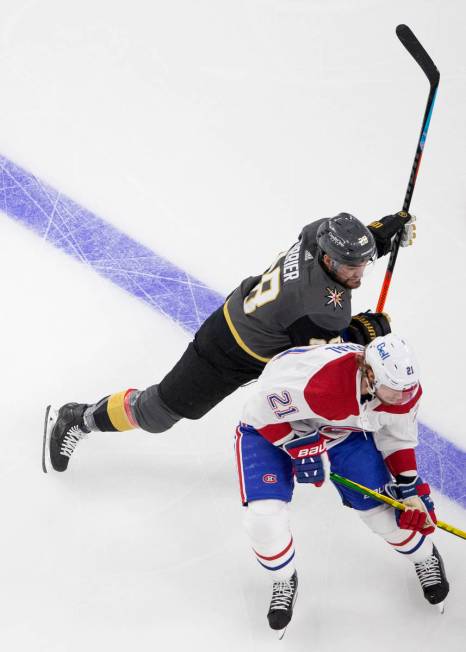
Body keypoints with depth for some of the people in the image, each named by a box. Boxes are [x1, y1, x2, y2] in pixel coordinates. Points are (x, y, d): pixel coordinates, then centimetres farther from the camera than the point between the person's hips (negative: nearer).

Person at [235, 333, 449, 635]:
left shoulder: (406, 391, -24)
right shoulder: (317, 381, -46)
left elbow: (397, 440, -5)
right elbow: (267, 407, -29)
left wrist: (409, 490, -10)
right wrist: (300, 448, -27)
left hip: (345, 429, 4)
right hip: (273, 427, -4)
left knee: (380, 502, -3)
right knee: (264, 513, -20)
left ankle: (424, 557, 30)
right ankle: (284, 580, 11)